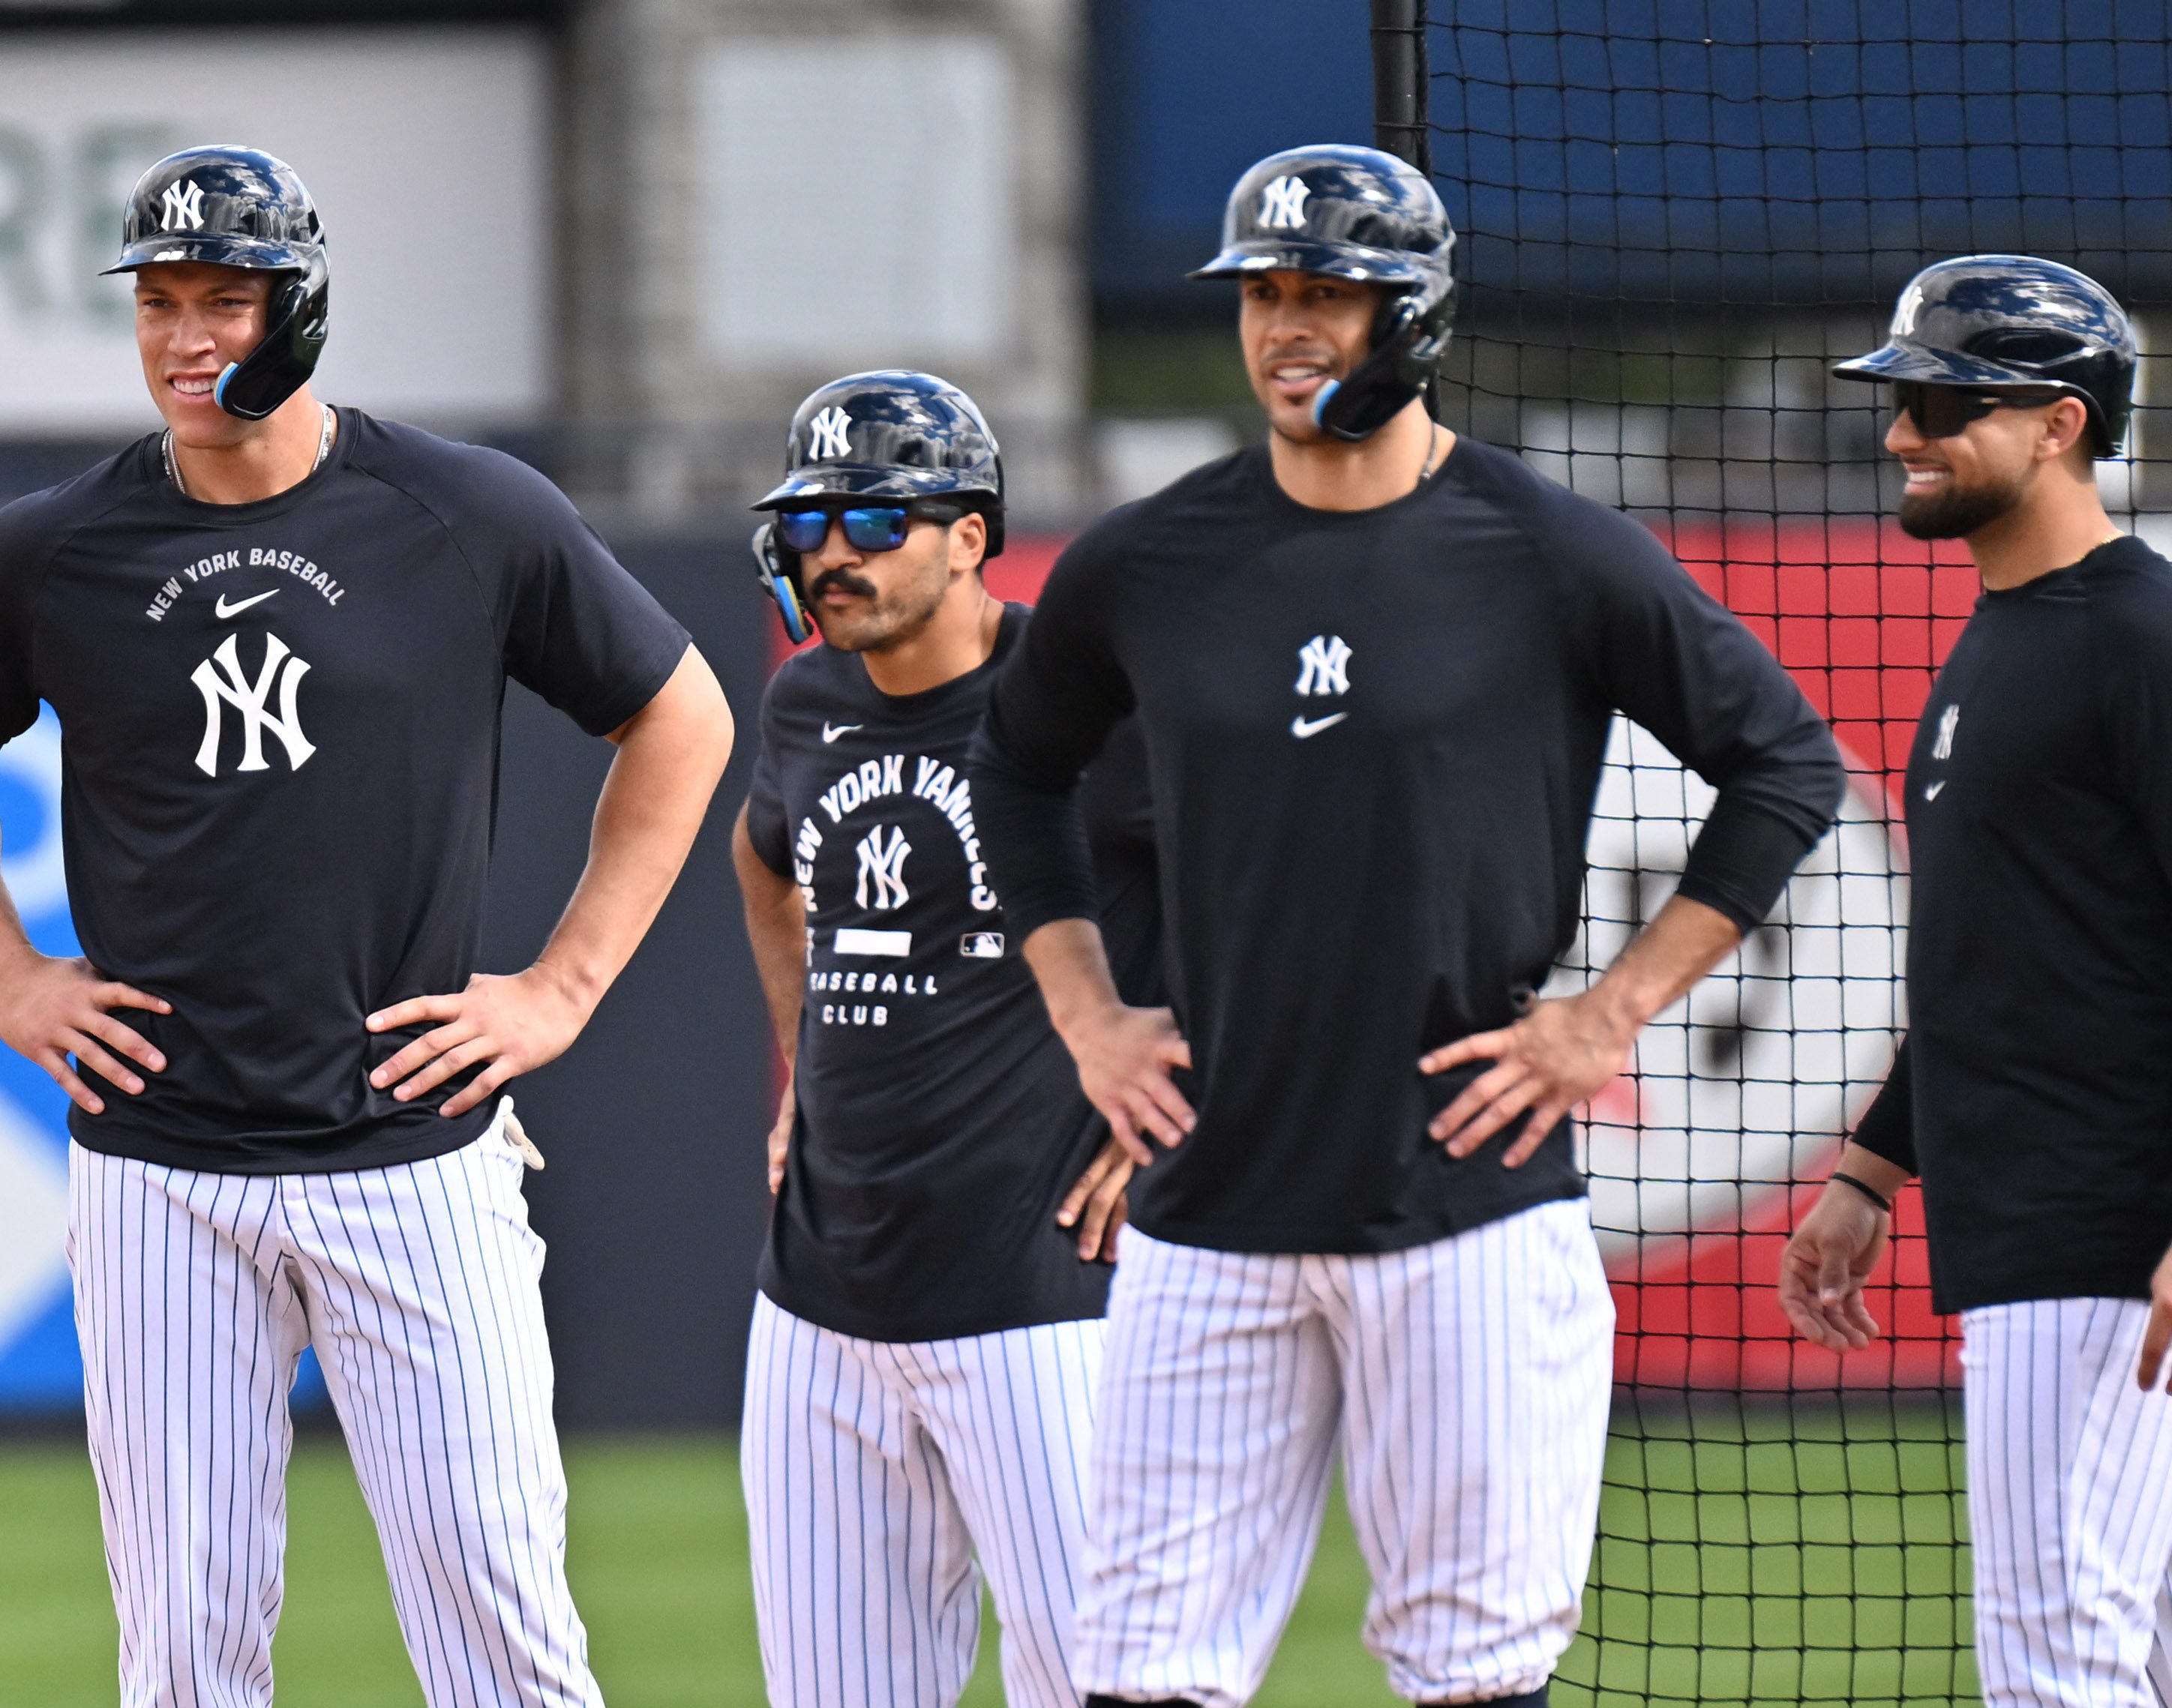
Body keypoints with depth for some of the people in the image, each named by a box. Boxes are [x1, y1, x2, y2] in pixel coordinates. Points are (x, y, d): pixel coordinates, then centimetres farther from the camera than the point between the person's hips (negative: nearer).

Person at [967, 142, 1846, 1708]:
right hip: (1211, 1211, 3)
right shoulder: (1143, 565, 6)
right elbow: (1018, 770, 24)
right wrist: (1085, 1013, 12)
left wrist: (1611, 1013, -2)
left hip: (1471, 1214, -3)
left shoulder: (1555, 559, -3)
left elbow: (1790, 766, 3)